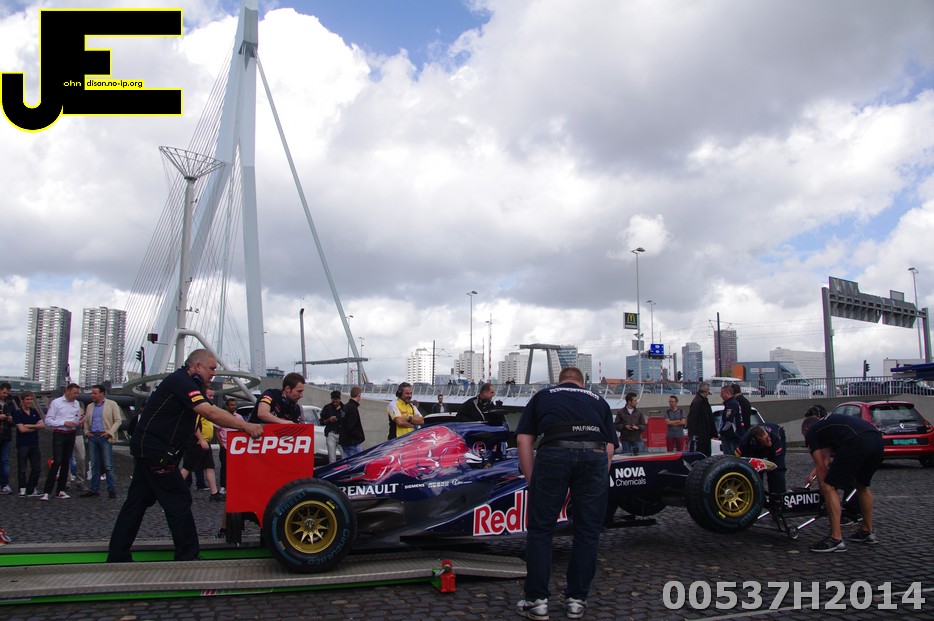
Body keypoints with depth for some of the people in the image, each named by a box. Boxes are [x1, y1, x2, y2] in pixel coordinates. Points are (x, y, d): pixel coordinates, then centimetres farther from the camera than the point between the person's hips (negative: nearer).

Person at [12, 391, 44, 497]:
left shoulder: (34, 411, 11)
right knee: (22, 469, 0)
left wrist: (29, 426, -12)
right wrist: (35, 427, -5)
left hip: (34, 444, 5)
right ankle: (22, 490, 6)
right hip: (22, 444, -5)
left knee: (37, 468, 6)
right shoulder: (17, 412, -5)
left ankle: (31, 490, 16)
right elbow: (22, 429, -14)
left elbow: (42, 425, 0)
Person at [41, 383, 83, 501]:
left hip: (71, 435, 5)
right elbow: (48, 421, -7)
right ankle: (47, 491, -9)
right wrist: (64, 423, -18)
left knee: (66, 462, 8)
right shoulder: (56, 403, -5)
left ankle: (61, 491, 15)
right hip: (59, 434, -5)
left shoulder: (77, 404, 10)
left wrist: (79, 422, -4)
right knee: (57, 462, -13)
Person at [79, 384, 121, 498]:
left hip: (105, 438, -5)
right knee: (94, 465, 8)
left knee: (108, 466, -5)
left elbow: (118, 420, -3)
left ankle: (112, 490, 0)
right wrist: (86, 431, 4)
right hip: (92, 437, 5)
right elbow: (86, 421, 21)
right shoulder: (90, 406, 16)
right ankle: (94, 489, 14)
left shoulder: (112, 405, 1)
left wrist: (109, 432, -12)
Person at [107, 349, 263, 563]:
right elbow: (209, 412, -27)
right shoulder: (181, 381, -17)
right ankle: (188, 556, 3)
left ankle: (117, 556, 18)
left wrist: (238, 425, 1)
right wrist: (244, 426, -24)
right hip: (156, 451, -10)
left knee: (137, 501, 13)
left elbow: (208, 414, 12)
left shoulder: (185, 382, 15)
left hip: (147, 449, 10)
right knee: (178, 501, -4)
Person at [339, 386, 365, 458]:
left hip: (344, 441, 10)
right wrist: (361, 436, -12)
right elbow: (351, 428, -23)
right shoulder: (353, 408, -17)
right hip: (353, 442, -10)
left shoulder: (346, 406, 13)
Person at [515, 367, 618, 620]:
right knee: (588, 531, 16)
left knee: (540, 530, 11)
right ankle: (576, 599, 24)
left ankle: (537, 600, 15)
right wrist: (597, 483, 28)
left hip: (553, 454, -1)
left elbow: (524, 440, 17)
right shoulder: (598, 400, 31)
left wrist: (532, 483, 19)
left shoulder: (542, 396, 28)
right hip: (594, 455, 2)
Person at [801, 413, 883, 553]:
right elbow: (826, 461, 41)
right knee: (862, 485, 30)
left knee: (829, 487, 0)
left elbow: (821, 466, 16)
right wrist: (812, 475, 52)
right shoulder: (826, 425, 39)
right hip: (877, 438, 8)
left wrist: (823, 489, 27)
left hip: (857, 442, -8)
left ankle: (836, 539, -1)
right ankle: (868, 532, 39)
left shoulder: (811, 433, 19)